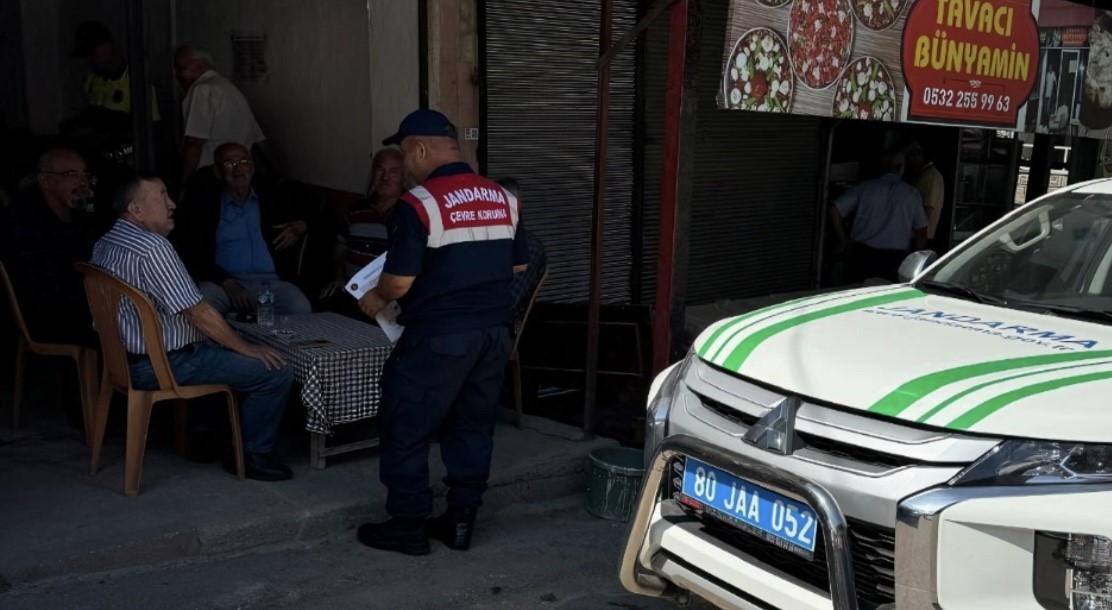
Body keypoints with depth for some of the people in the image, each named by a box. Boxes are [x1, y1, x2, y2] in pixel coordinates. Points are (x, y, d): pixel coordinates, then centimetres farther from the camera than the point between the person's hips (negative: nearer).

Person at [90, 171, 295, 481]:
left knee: (221, 348, 30)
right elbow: (198, 313, -22)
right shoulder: (153, 248, -23)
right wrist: (247, 349, -10)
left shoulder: (104, 245, 7)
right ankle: (253, 455, 5)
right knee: (275, 372, -10)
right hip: (164, 366, -10)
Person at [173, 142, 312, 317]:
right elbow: (191, 253, 2)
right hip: (222, 281, -1)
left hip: (269, 281, 2)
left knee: (301, 309, -31)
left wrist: (301, 226, 7)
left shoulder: (272, 202, 20)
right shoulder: (204, 203, 12)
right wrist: (226, 282, -15)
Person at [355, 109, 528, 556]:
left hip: (438, 337, -6)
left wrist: (376, 298, 4)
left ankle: (408, 525, 16)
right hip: (494, 331, 7)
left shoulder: (419, 204, -15)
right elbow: (518, 264, 13)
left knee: (406, 430, 8)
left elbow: (399, 281, -16)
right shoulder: (503, 199, 5)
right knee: (473, 427, 16)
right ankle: (461, 520, 24)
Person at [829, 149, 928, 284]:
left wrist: (843, 241, 9)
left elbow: (834, 210, 0)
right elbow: (921, 231, 6)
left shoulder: (865, 187, 6)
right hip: (894, 258, -1)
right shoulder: (911, 193, 5)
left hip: (861, 254, 1)